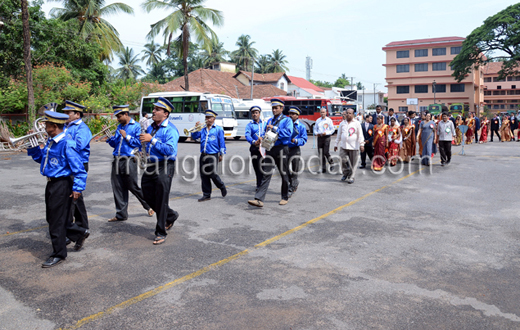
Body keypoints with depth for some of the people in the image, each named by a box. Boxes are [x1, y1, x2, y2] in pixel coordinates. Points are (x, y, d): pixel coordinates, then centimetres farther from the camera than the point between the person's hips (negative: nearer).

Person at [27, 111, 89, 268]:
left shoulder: (67, 143, -20)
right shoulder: (50, 141, 8)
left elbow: (78, 168, -21)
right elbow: (42, 158, 22)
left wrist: (77, 188, -24)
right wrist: (32, 147, 7)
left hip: (62, 185, -10)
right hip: (51, 183, 10)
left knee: (57, 220, 0)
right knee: (51, 218, 19)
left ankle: (58, 254, 15)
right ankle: (80, 233, 36)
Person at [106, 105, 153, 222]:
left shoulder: (135, 126, -4)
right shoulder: (119, 127, 16)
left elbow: (139, 143, -12)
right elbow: (114, 144, 19)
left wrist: (126, 136, -13)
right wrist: (110, 138, 1)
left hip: (129, 161, -7)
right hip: (117, 161, 7)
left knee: (133, 187, -1)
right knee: (118, 188, 7)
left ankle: (149, 206, 20)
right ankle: (121, 214, 16)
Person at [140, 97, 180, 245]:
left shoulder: (170, 129, -13)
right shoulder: (151, 127, 13)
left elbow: (170, 150, -26)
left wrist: (152, 140, -24)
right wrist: (143, 140, 8)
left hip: (164, 168, -8)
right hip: (151, 166, 8)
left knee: (161, 200, -2)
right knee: (148, 195, 14)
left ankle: (161, 233, 11)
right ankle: (171, 216, 36)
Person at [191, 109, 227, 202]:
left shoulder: (218, 129, 3)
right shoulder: (202, 129, 14)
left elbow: (222, 142, 0)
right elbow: (194, 137, 10)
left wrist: (221, 154, -4)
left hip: (213, 155, -5)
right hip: (203, 155, 5)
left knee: (213, 174, -6)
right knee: (204, 175, 4)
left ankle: (222, 187, 21)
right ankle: (206, 194, 13)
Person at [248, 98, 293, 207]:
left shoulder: (287, 120, 0)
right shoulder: (270, 120, 17)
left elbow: (288, 133, -16)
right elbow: (265, 133, 23)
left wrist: (274, 128, -16)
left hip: (281, 149, -4)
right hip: (270, 149, 4)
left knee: (283, 174, 8)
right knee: (266, 174, -4)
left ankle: (285, 197, 25)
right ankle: (259, 199, -11)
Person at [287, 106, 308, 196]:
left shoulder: (301, 126, 1)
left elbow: (304, 139, -3)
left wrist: (296, 141, -21)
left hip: (295, 150, -4)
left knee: (293, 171, -2)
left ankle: (291, 190, 6)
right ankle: (295, 183, 36)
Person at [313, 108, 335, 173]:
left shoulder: (329, 120, 2)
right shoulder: (318, 120, 13)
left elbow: (332, 130, 1)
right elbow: (315, 129, 17)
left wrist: (326, 133, -14)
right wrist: (316, 133, -4)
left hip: (326, 137, -4)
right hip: (319, 138, 4)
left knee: (326, 152, -10)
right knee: (321, 153, 2)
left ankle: (331, 164, 11)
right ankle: (323, 168, 9)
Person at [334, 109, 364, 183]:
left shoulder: (357, 123, 3)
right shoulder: (342, 123, 12)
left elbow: (360, 135, 0)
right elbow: (339, 135, 17)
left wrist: (362, 144, -9)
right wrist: (336, 144, 15)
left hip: (354, 147, -2)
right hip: (343, 146, 2)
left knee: (353, 163, 0)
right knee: (344, 161, -3)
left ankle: (351, 178, 10)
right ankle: (345, 174, 19)